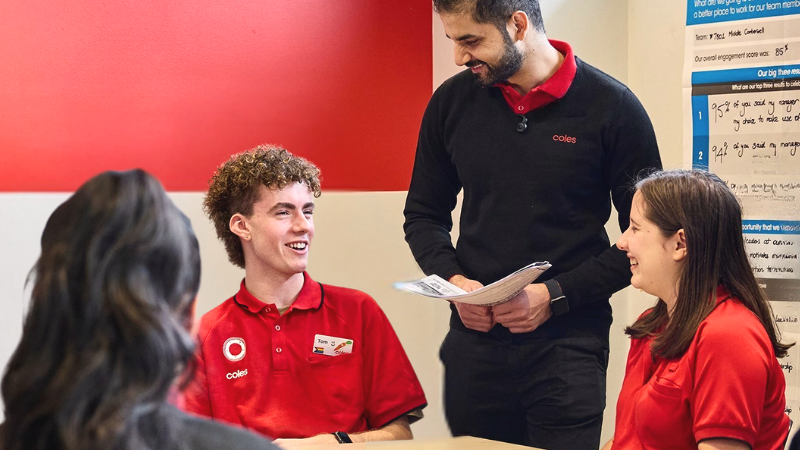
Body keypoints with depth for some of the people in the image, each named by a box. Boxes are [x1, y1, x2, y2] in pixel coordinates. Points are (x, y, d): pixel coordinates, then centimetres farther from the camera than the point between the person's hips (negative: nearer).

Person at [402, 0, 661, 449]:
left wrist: (555, 296, -12)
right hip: (474, 339, 3)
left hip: (567, 344, -3)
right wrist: (452, 279, -5)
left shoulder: (613, 107, -6)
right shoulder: (452, 101, 4)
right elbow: (424, 215, 14)